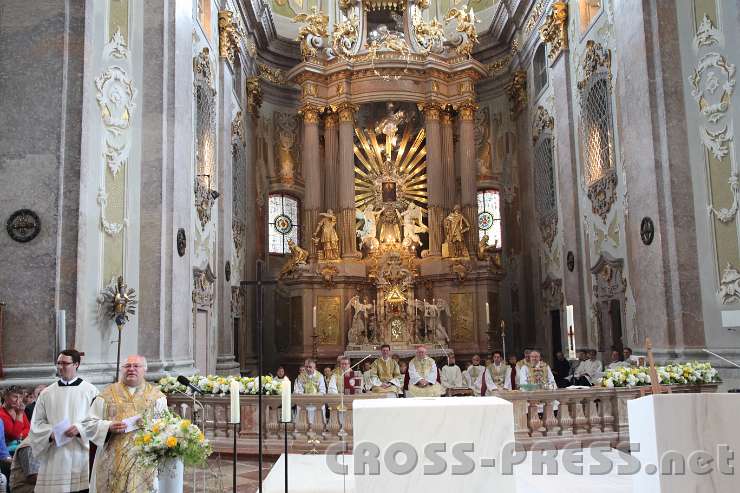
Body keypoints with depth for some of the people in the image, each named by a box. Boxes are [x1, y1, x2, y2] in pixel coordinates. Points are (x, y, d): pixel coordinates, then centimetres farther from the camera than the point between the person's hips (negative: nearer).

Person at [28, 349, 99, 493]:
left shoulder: (90, 391, 3)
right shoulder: (47, 393, 12)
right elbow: (37, 423, 11)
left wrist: (79, 429, -16)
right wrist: (51, 432, -8)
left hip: (82, 453, -2)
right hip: (54, 458, 2)